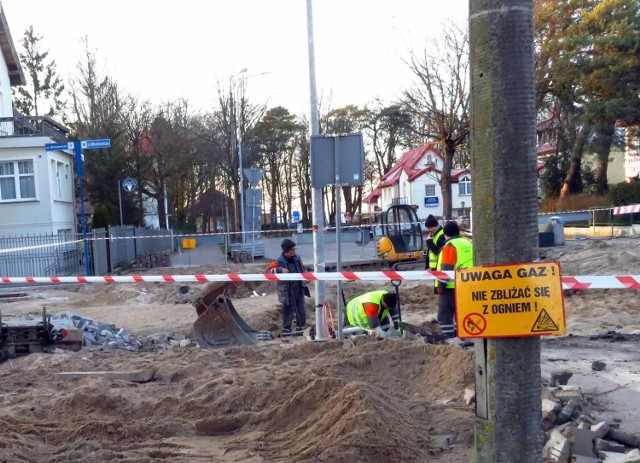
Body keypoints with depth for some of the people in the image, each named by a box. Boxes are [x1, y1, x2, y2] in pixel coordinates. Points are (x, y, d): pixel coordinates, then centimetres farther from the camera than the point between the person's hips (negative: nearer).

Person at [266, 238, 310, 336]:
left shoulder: (297, 259, 4)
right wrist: (280, 270, -30)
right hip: (288, 292, -5)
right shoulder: (279, 262, -13)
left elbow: (303, 269, 15)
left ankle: (301, 328, 22)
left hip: (299, 290, 5)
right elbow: (268, 271, -16)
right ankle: (286, 330, 14)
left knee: (301, 311, 8)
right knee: (289, 312, 1)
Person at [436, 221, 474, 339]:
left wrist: (441, 285, -13)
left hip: (451, 286, -8)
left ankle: (449, 338, -4)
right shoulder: (468, 243, 11)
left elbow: (446, 269, -17)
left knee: (444, 314, -1)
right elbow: (472, 264, 19)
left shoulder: (450, 246, -12)